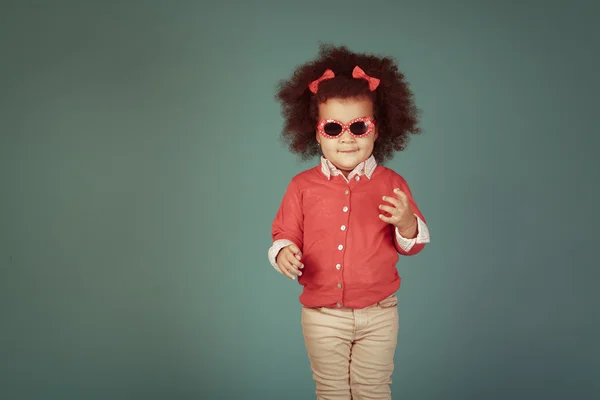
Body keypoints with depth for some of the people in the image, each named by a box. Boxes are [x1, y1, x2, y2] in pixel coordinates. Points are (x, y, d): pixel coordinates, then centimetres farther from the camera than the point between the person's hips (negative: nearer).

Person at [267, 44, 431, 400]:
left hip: (378, 313, 0)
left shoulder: (391, 184, -6)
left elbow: (414, 243, -3)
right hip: (323, 314, 1)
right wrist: (283, 253, -21)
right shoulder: (303, 186, -5)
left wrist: (407, 223, -25)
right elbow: (285, 233, 2)